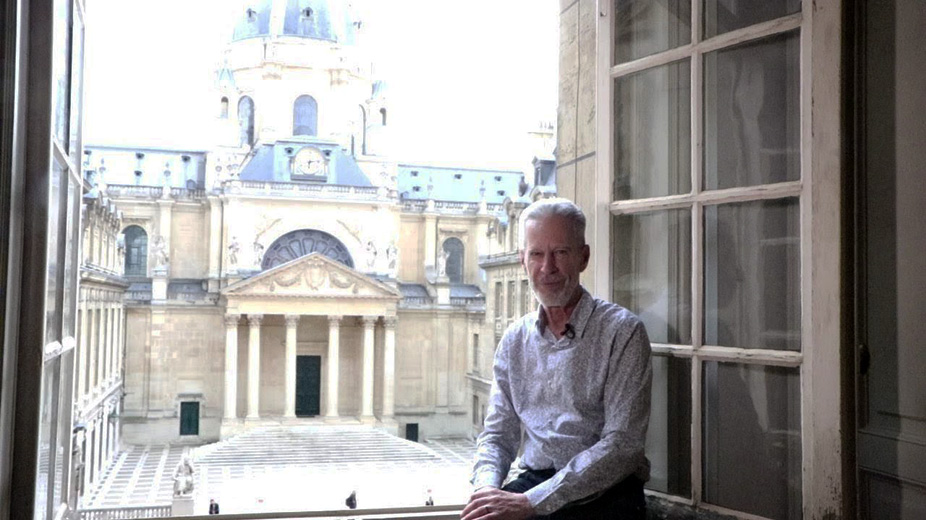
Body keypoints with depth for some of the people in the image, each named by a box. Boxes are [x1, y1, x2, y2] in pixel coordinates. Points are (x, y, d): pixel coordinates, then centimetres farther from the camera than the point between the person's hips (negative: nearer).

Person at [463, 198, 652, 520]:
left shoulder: (622, 332, -6)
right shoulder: (514, 340, 10)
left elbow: (622, 445, -13)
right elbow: (498, 435, 13)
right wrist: (486, 487, -9)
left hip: (605, 493, -3)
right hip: (534, 481, 3)